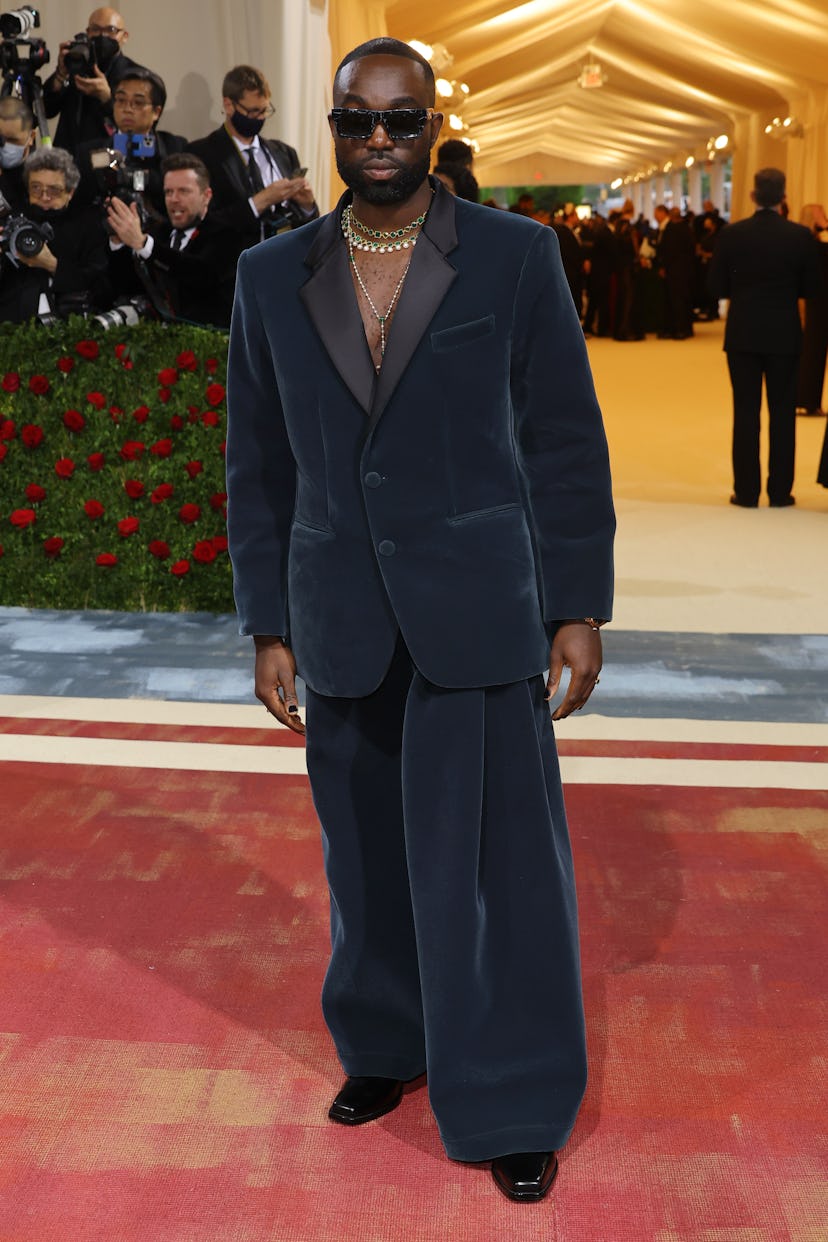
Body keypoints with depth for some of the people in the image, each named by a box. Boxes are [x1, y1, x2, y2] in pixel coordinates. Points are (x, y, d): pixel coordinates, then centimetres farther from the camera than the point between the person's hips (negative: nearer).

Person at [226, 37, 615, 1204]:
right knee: (369, 855, 14)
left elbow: (567, 442, -2)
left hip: (480, 614, -2)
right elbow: (260, 466, 7)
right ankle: (387, 1045, 36)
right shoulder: (272, 276, 4)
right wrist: (269, 629, 5)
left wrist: (579, 610, -4)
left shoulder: (517, 255, -3)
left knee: (501, 858, 2)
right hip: (341, 623, 3)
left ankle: (514, 1107, 17)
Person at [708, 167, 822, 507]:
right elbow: (811, 288, -2)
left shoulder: (731, 234, -7)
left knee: (745, 412, 6)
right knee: (783, 412, 7)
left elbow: (717, 287, -3)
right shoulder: (801, 236, -7)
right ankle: (780, 492, 9)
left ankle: (746, 491, 7)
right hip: (784, 335, 0)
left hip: (742, 335, 0)